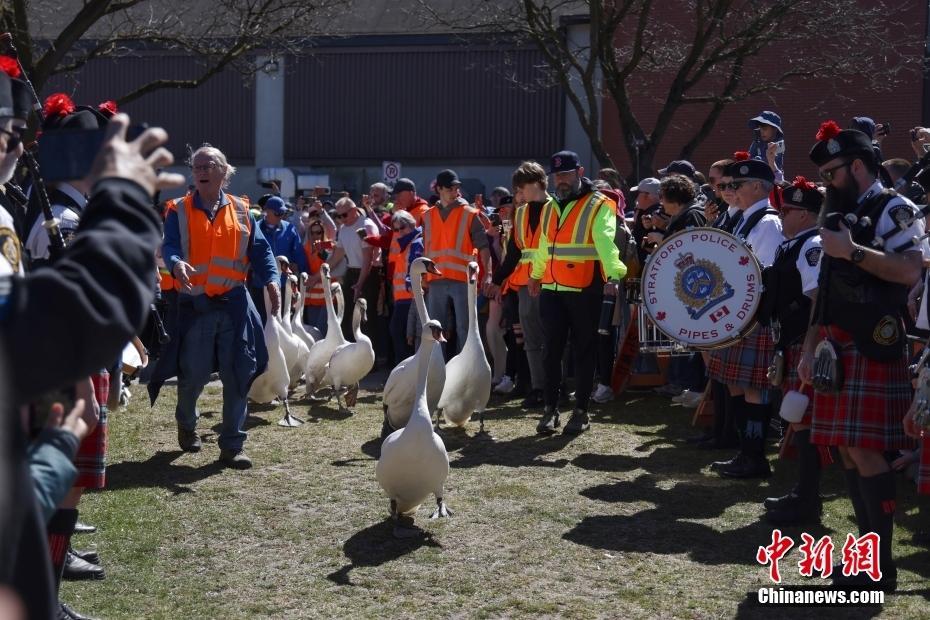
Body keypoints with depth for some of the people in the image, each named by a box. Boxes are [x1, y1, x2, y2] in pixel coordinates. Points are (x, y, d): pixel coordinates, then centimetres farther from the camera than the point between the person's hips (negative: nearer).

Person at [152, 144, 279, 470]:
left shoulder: (240, 210, 10)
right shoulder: (179, 211, 5)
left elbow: (260, 249, 7)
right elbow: (169, 247, -8)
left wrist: (271, 279, -11)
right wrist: (177, 264, -31)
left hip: (234, 303, 1)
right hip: (195, 304, -1)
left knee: (238, 374, -2)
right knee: (193, 374, 5)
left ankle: (232, 445, 7)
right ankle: (186, 423, 36)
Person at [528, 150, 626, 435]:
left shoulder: (599, 206, -6)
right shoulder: (550, 208, 15)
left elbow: (606, 242, -21)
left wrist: (613, 275, -34)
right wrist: (536, 275, 34)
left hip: (585, 291, -5)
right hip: (551, 289, 5)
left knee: (583, 350, 3)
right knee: (552, 349, 4)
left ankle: (581, 411, 11)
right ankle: (551, 409, 12)